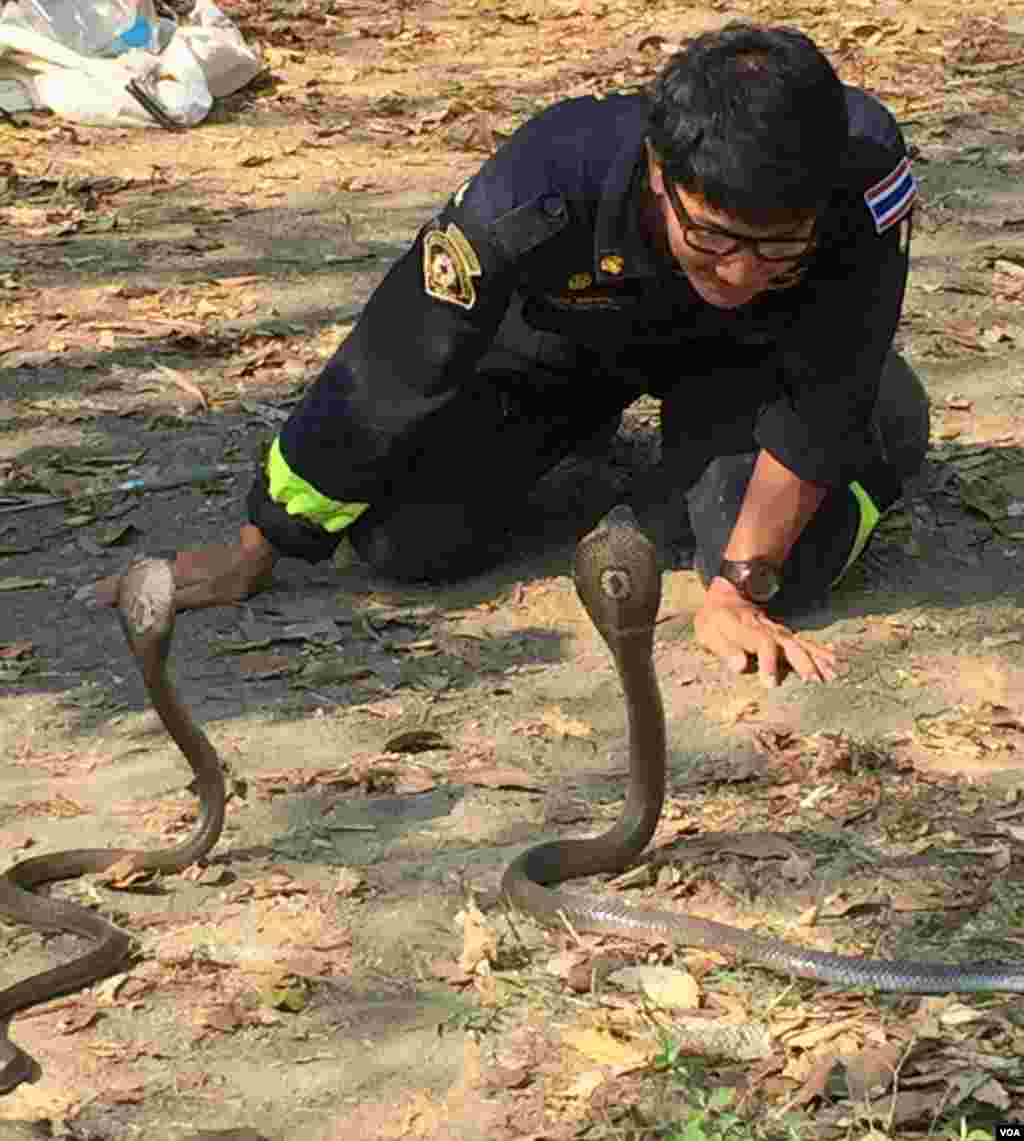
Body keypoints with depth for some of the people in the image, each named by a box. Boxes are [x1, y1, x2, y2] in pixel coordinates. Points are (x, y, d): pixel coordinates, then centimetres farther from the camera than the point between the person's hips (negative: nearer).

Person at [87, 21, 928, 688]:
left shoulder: (864, 170, -42)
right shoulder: (538, 192, -42)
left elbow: (819, 407, -28)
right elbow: (387, 378, -28)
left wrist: (739, 592, -31)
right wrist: (252, 555, -17)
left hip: (732, 350, 0)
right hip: (559, 327, 0)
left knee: (791, 567, -23)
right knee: (409, 540, -13)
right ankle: (582, 423, 21)